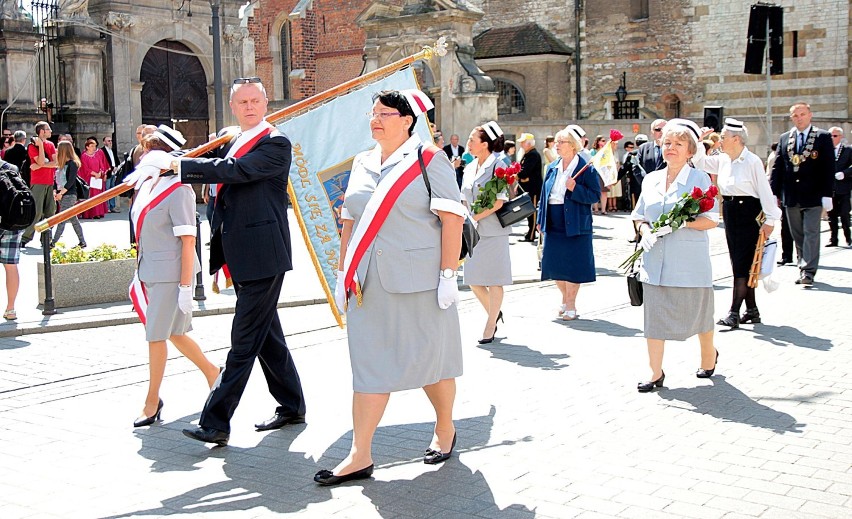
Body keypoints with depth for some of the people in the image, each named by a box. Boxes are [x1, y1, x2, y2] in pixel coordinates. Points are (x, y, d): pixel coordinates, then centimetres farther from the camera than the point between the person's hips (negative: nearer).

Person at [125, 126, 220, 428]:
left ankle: (152, 401, 12)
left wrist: (185, 287, -18)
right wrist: (139, 275, 19)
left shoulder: (178, 191, -14)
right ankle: (211, 372, 35)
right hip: (150, 272, 8)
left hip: (171, 274, -8)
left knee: (157, 336, -1)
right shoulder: (147, 186, 11)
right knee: (173, 333, 16)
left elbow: (188, 242, -16)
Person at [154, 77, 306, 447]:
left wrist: (178, 165, -22)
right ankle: (291, 406, 29)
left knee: (245, 340, -7)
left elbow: (234, 170, -24)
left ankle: (216, 422, -6)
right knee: (266, 333, 17)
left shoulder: (276, 144, -11)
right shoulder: (233, 142, 16)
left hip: (262, 256, -9)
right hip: (242, 256, 9)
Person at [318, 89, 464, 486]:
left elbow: (452, 219, -10)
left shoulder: (428, 160, -4)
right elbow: (350, 223, 16)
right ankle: (360, 456, 7)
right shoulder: (362, 164, 13)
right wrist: (343, 272, 12)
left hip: (418, 281, -5)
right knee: (370, 363, 4)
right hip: (369, 283, 5)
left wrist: (448, 274, -15)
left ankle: (445, 430, 31)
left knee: (430, 357, 7)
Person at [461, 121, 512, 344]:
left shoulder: (497, 166, -10)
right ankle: (494, 312, 30)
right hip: (472, 231, 7)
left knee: (494, 280, 2)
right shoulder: (469, 168, 11)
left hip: (493, 230, -7)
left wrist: (474, 218, -16)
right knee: (473, 279, 9)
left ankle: (490, 325, 13)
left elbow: (498, 202, -15)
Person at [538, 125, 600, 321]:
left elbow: (595, 195, -9)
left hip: (574, 225, -6)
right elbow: (544, 194, 16)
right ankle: (566, 300, 28)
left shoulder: (586, 168, -7)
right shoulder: (552, 168, 11)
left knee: (572, 266, 0)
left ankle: (570, 306, 12)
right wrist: (541, 220, 13)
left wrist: (575, 189, -22)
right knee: (555, 264, 9)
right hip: (553, 224, 6)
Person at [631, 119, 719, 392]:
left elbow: (711, 219, -8)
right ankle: (656, 373, 10)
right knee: (654, 315, 2)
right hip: (655, 259, 4)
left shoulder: (699, 179, -3)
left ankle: (709, 354, 39)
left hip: (689, 261, -4)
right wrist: (646, 231, -3)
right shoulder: (651, 180, 11)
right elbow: (640, 216, 18)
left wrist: (681, 222, -22)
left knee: (697, 312, 11)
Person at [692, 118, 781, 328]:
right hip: (729, 211, 8)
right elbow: (699, 162, 18)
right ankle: (752, 310, 20)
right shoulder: (723, 160, 8)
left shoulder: (752, 161, -13)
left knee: (742, 264, -6)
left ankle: (734, 313, -5)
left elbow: (765, 191, -12)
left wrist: (770, 220, -14)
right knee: (739, 263, 11)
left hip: (747, 212, -8)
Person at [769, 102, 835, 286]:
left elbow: (829, 168, -4)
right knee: (798, 236, 10)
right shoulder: (784, 138, 10)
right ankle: (804, 268, 19)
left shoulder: (823, 137, -1)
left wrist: (827, 195, -10)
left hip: (813, 196, -4)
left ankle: (808, 272, -5)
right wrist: (774, 193, 2)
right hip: (791, 197, 4)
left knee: (811, 234, -6)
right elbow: (777, 167, 9)